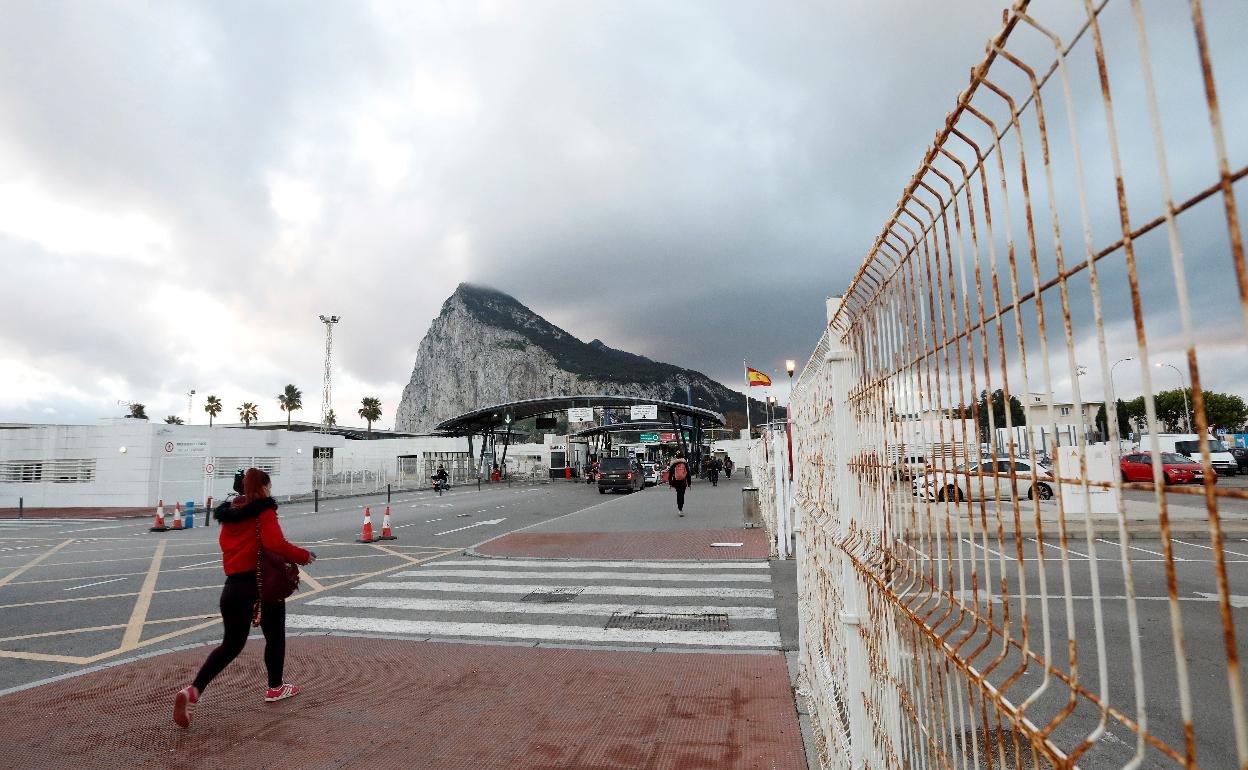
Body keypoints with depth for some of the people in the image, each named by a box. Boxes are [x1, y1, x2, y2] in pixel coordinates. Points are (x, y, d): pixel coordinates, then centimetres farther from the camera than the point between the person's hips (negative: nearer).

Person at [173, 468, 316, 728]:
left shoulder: (230, 514, 11)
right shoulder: (265, 511, -11)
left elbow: (226, 542, 20)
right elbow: (276, 544, -24)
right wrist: (304, 556, -12)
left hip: (232, 586, 6)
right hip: (263, 583, -6)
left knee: (231, 644, 16)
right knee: (275, 637, 17)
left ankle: (193, 691, -3)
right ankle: (275, 687, 31)